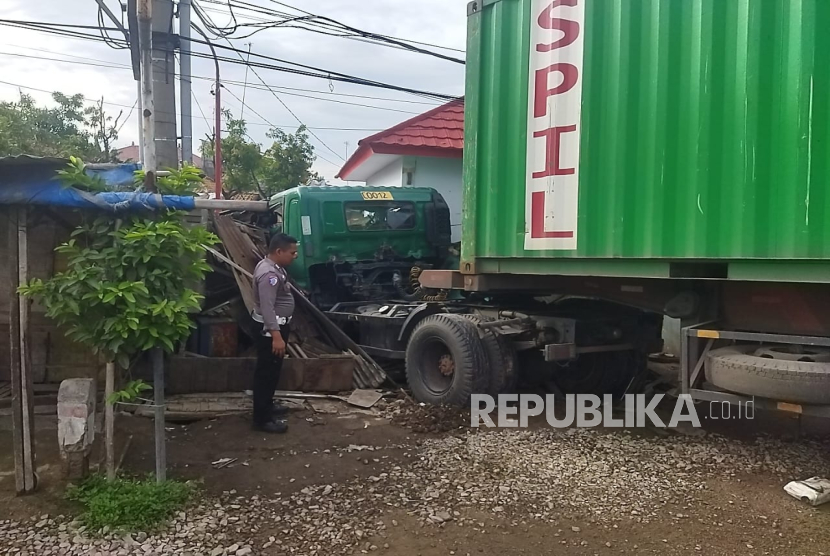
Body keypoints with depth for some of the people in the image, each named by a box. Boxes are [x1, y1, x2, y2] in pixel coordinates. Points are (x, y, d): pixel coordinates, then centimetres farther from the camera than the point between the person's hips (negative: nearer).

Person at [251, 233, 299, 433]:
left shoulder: (273, 267, 8)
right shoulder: (269, 274, -26)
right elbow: (267, 308, -31)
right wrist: (276, 335, -33)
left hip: (277, 325, 11)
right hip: (270, 329, -11)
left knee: (272, 370, 21)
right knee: (267, 372, -3)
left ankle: (267, 406, 36)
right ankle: (262, 419, 5)